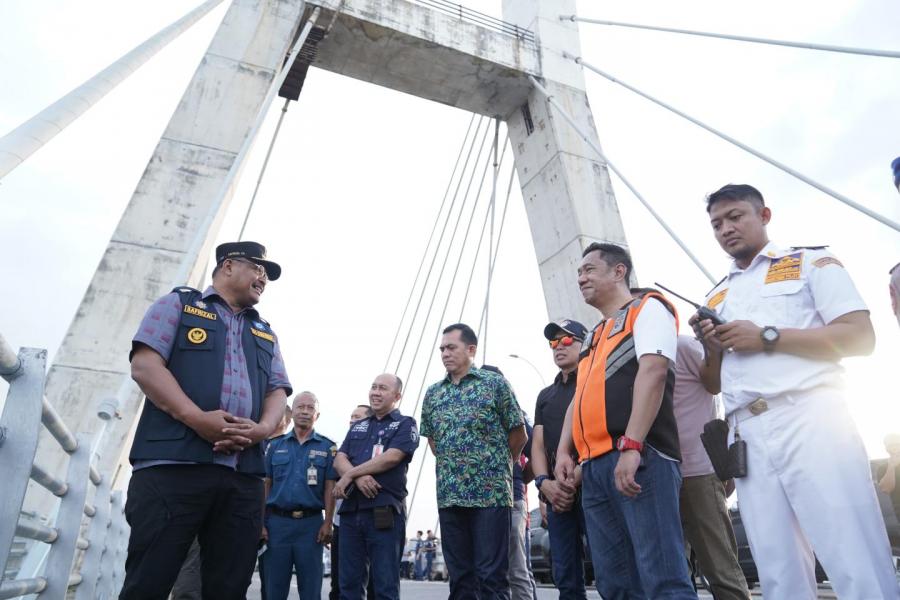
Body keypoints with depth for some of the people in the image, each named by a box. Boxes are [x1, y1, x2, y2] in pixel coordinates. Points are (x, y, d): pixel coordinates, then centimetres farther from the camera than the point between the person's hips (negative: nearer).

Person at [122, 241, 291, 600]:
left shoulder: (265, 334, 26)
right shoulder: (179, 304, 12)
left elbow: (278, 391, 16)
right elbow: (145, 365, -2)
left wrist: (263, 428, -7)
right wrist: (197, 418, -15)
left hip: (244, 475, 5)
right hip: (173, 463, -4)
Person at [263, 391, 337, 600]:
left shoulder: (327, 447, 4)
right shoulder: (276, 445, 9)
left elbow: (329, 488, 0)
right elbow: (265, 485, 8)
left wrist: (327, 523, -8)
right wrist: (260, 522, 1)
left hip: (311, 523, -1)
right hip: (277, 521, 1)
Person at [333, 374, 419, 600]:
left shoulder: (405, 424, 4)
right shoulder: (357, 427, 21)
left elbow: (391, 458, -12)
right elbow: (339, 460, 8)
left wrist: (350, 475, -7)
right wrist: (359, 477, -14)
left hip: (384, 512, -5)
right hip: (351, 510, 5)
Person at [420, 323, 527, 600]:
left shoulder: (495, 384, -2)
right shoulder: (432, 393, 10)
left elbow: (518, 434, 4)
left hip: (491, 492, -4)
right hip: (449, 494, 4)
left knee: (492, 576, -1)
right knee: (459, 576, 11)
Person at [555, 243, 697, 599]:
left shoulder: (647, 309, 5)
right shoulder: (593, 339, 28)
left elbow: (653, 372, -12)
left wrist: (631, 446, -22)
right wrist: (564, 451, 10)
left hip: (639, 458, -8)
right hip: (594, 466, 8)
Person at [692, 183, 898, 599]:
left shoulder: (811, 263, 9)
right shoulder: (716, 298, 22)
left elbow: (861, 337, -4)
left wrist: (766, 337, -10)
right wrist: (711, 349, 2)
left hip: (809, 419, -4)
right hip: (749, 438, 5)